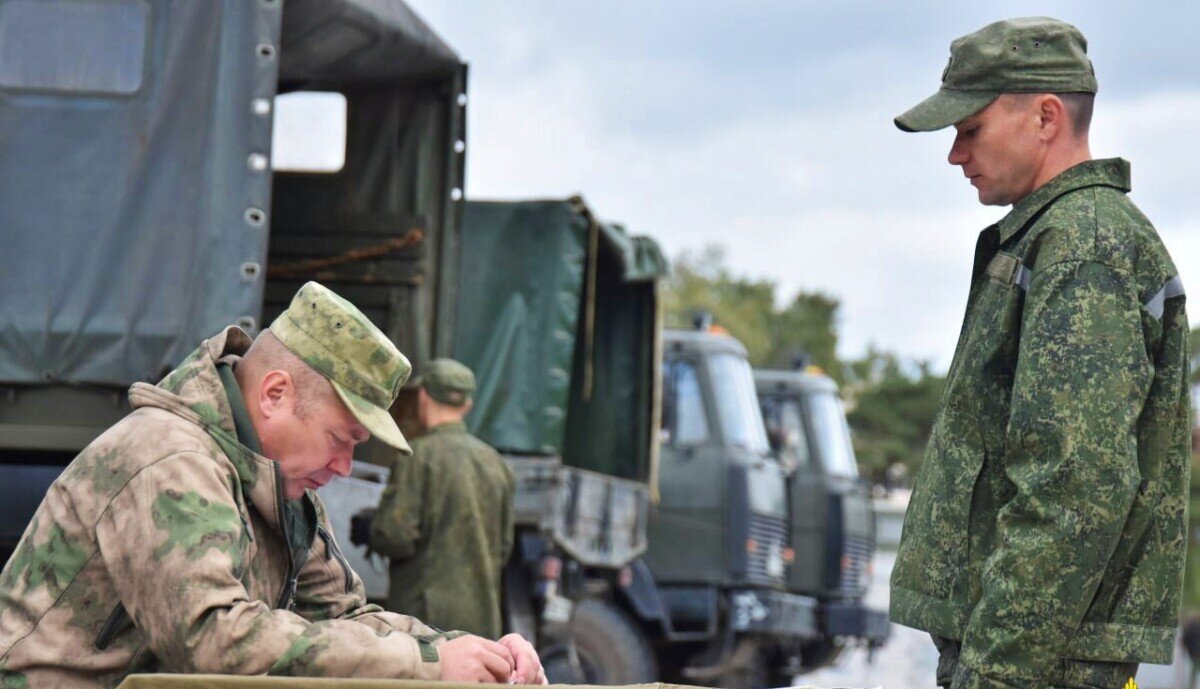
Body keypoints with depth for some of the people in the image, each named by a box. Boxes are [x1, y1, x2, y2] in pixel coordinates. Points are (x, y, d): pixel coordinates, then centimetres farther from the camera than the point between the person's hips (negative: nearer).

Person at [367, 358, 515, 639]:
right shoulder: (495, 462, 12)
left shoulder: (420, 456, -8)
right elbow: (504, 546, 15)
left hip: (427, 609, -6)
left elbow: (394, 536, -14)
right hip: (482, 614, 6)